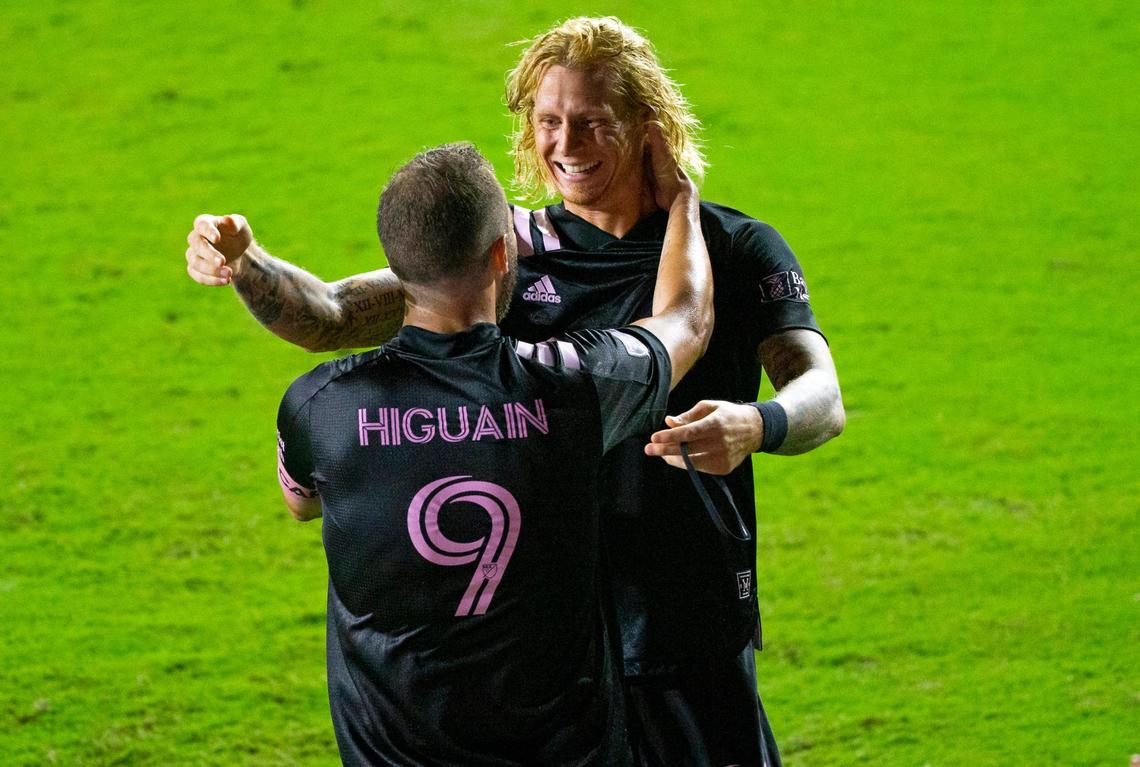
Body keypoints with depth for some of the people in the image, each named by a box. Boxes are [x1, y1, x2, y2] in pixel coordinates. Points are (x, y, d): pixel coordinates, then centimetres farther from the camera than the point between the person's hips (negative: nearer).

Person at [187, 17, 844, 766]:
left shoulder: (735, 249, -2)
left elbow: (822, 396, -13)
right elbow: (329, 318, -3)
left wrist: (755, 426, -36)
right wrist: (244, 263, -24)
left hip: (693, 639, -1)